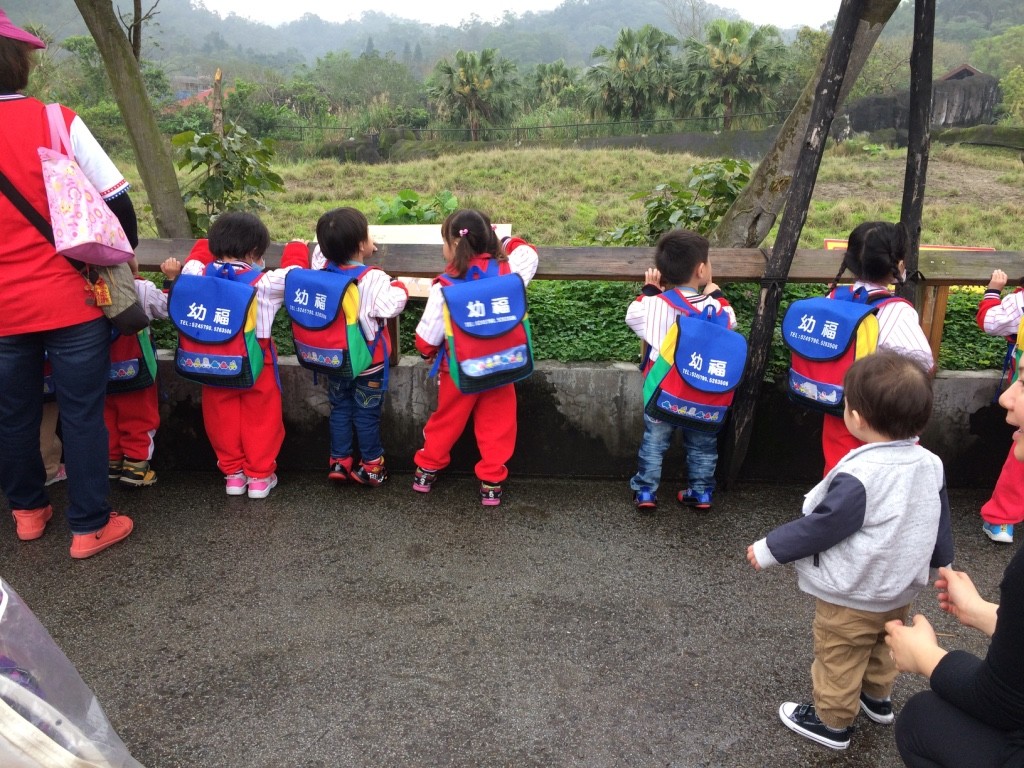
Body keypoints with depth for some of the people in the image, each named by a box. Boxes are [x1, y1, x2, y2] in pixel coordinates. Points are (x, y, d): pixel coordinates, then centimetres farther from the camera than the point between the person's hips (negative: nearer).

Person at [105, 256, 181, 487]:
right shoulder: (142, 289, -16)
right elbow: (168, 308, -4)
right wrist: (173, 278, 2)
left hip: (103, 369, 4)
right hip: (134, 369, -3)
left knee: (108, 416, 17)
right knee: (139, 416, 8)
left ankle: (110, 461, 25)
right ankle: (135, 464, 9)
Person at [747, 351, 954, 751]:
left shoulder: (859, 477, -33)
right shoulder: (930, 465, -9)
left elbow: (820, 527, -26)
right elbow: (940, 527, 5)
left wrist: (769, 549, -13)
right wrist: (941, 563, 24)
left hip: (851, 598, -8)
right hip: (900, 590, 8)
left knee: (839, 662, 14)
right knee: (881, 649, 31)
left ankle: (832, 723, 32)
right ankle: (877, 698, 53)